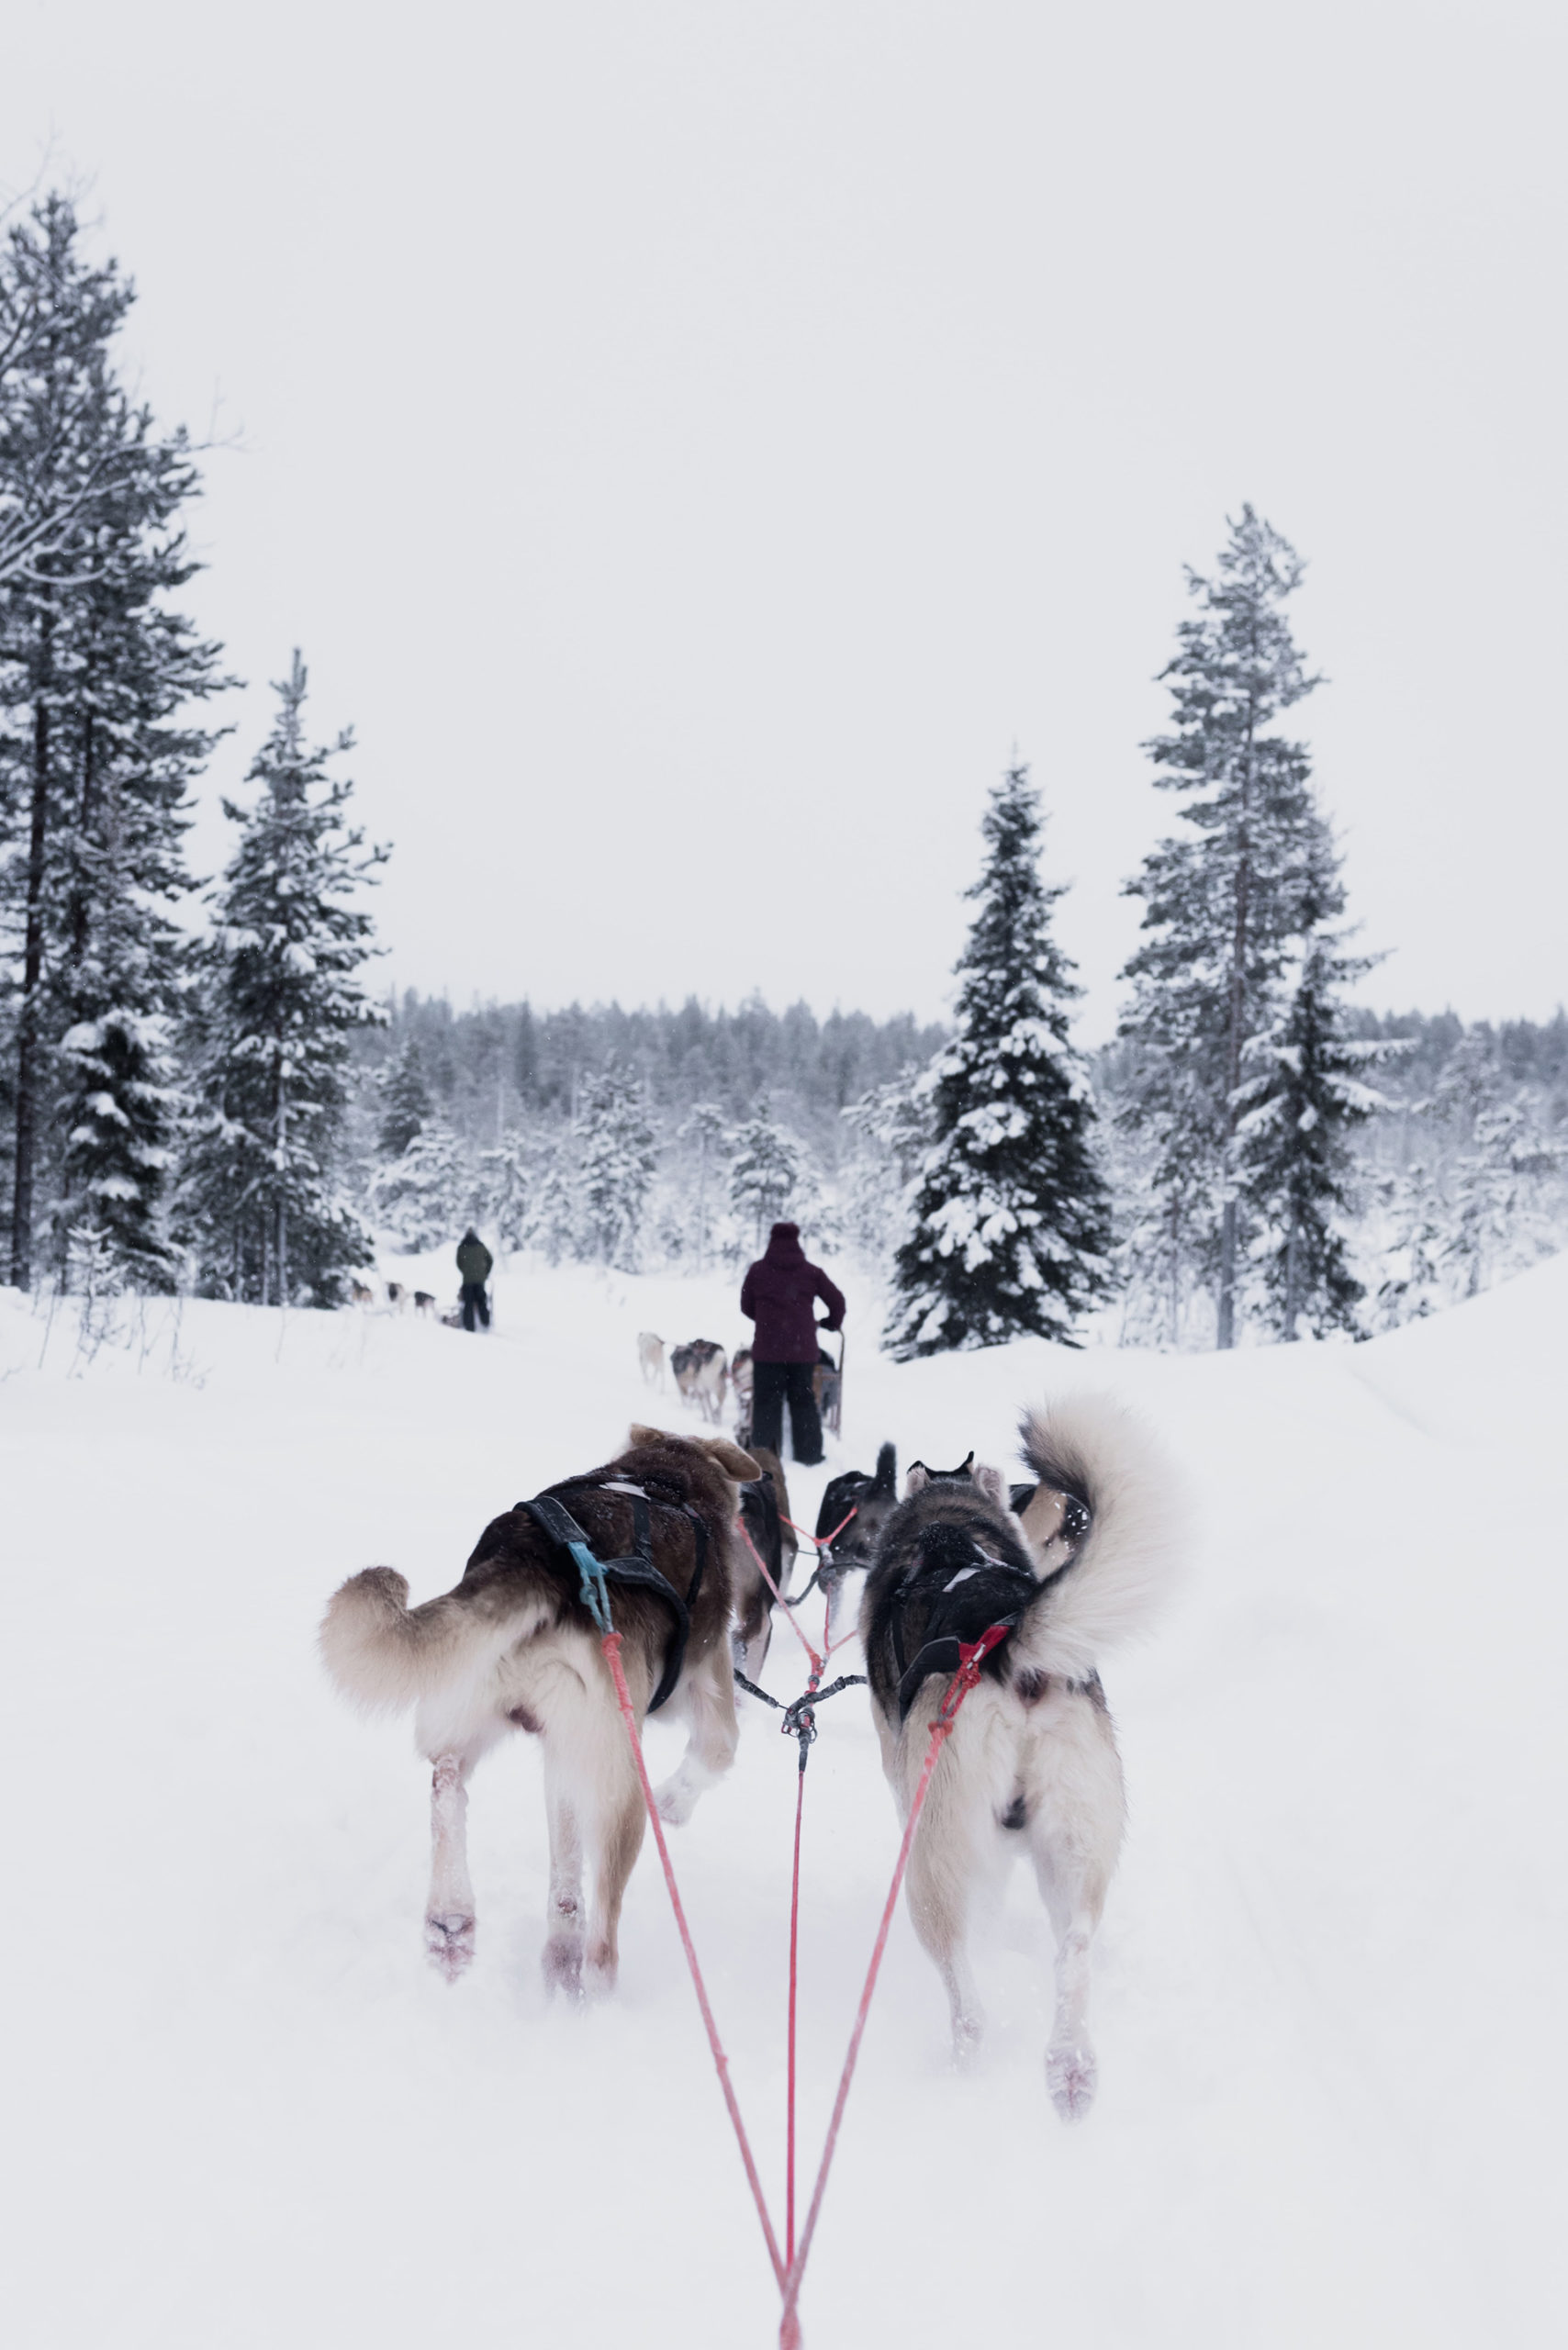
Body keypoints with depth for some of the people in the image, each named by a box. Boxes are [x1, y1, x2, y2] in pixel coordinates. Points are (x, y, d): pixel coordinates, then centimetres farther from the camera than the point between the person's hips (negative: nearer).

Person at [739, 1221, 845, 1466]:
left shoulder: (758, 1270, 2)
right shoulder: (811, 1272, 4)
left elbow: (746, 1306, 11)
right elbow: (837, 1302, 7)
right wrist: (831, 1324, 26)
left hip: (767, 1347, -1)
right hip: (803, 1348, 1)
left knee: (766, 1402, 5)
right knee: (803, 1401, 10)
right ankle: (809, 1455, 10)